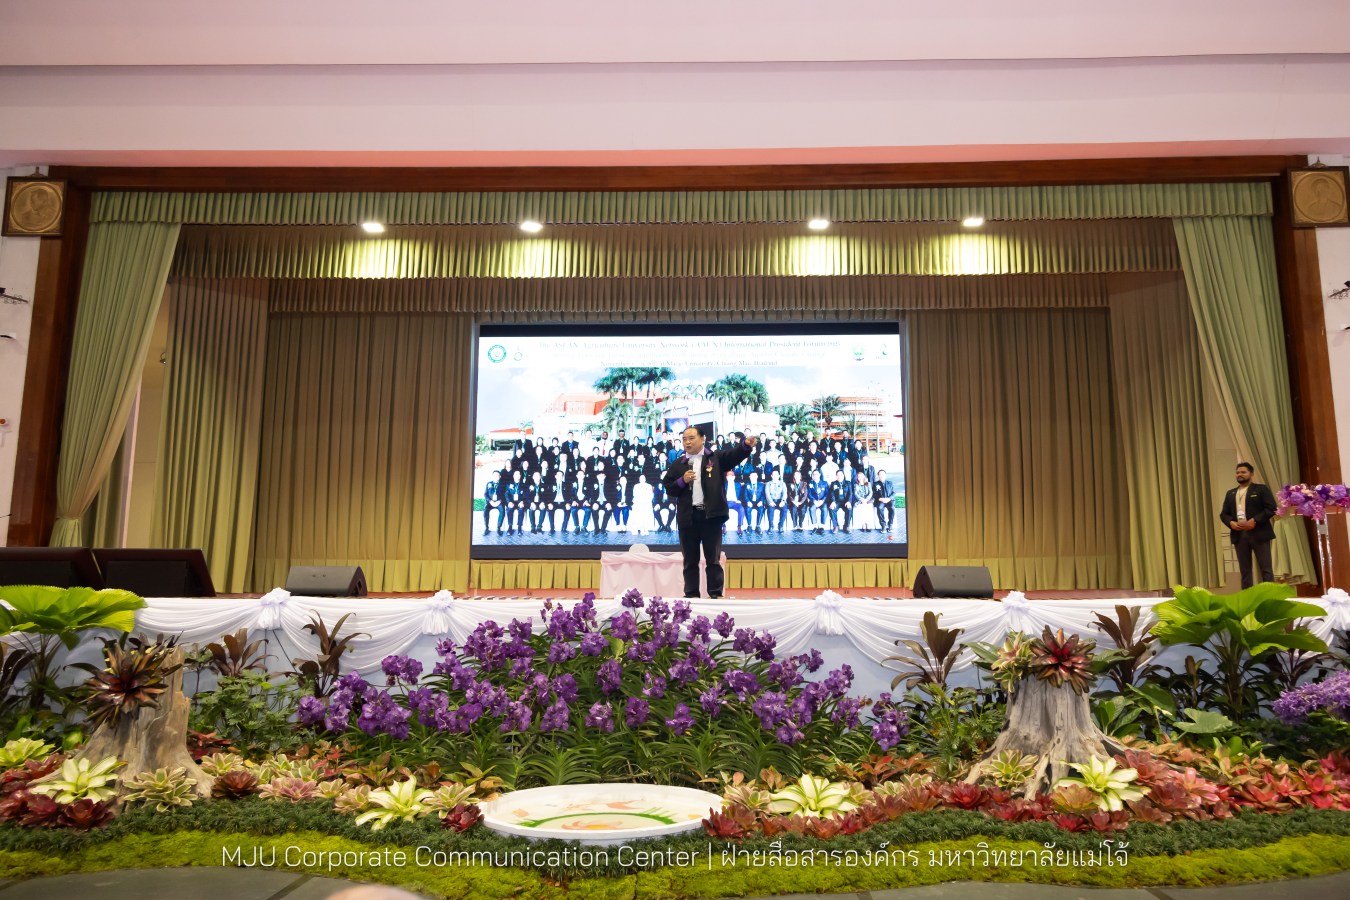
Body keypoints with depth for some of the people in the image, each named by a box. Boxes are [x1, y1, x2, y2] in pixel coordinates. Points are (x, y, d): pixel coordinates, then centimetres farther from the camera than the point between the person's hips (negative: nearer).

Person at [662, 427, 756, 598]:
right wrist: (682, 481, -10)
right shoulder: (677, 465, 11)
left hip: (711, 515, -2)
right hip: (688, 517, 2)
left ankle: (715, 594, 7)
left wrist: (746, 445, -31)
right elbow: (668, 488, 8)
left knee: (713, 558, 2)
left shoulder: (716, 458, 6)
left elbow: (733, 454, -11)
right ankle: (691, 595, 15)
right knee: (690, 559, 8)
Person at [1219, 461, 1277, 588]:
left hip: (1258, 533, -4)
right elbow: (1223, 513, 15)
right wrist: (1231, 523, -6)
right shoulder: (1230, 493, 18)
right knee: (1244, 570, 6)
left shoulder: (1261, 489, 3)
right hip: (1239, 534, 4)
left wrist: (1255, 520, -17)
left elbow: (1272, 508, -7)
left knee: (1266, 568, -2)